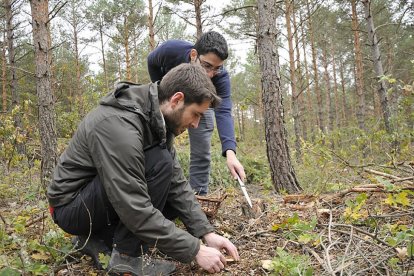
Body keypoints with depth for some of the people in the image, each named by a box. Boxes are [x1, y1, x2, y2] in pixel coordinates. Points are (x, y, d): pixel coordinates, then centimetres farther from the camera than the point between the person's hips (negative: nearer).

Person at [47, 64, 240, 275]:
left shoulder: (158, 120, -5)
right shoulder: (119, 126, -32)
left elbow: (176, 184, -3)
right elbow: (135, 211, -33)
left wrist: (206, 233, -10)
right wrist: (195, 251, -26)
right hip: (71, 207, -8)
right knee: (159, 164, -26)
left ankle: (100, 238, 8)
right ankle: (127, 256, -14)